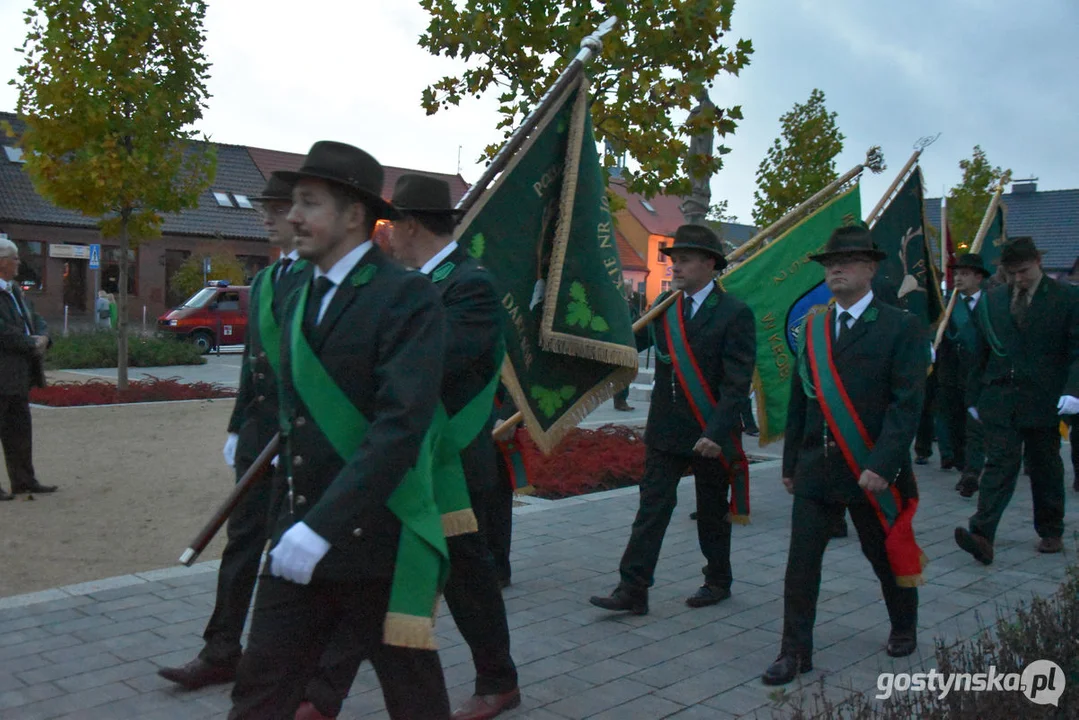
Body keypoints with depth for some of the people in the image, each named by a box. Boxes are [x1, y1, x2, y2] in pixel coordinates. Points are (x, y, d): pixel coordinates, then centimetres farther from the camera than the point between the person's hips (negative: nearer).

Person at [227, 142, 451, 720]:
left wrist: (324, 526, -26)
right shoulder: (297, 301, 12)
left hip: (380, 545, -6)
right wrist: (285, 524, 18)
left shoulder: (407, 296, -13)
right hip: (299, 541, 7)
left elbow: (401, 423, -23)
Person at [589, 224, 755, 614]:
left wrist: (717, 432, -22)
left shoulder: (735, 314, -10)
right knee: (652, 507, 1)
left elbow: (737, 383, -15)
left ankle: (718, 581, 31)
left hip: (711, 434, -4)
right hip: (665, 431, 4)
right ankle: (633, 589, 3)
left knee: (713, 513, 12)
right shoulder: (664, 305, 7)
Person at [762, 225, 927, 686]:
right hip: (816, 470, 4)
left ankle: (904, 628, 40)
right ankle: (795, 652, 11)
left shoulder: (900, 328, -7)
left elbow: (907, 403, -13)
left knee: (887, 557, 15)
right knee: (801, 561, 1)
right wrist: (791, 464, 13)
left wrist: (881, 466, -21)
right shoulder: (813, 328, 10)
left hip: (873, 473, -4)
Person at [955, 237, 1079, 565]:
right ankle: (982, 535, -16)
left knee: (1046, 469, 11)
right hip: (999, 399, 2)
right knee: (1000, 465, -7)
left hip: (1044, 402, -1)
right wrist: (974, 395, 11)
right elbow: (981, 353, 12)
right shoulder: (992, 300, 9)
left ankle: (1051, 532, 27)